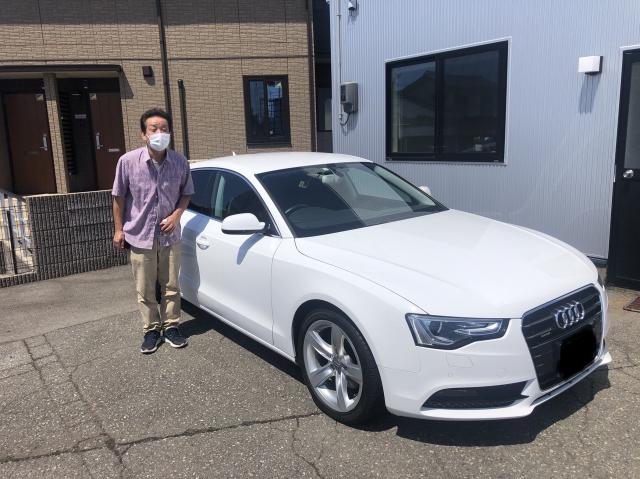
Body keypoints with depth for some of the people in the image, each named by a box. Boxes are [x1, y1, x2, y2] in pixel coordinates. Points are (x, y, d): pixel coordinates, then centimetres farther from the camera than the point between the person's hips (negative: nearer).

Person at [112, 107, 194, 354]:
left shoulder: (180, 162, -8)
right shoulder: (128, 161, -12)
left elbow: (186, 193, 6)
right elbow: (119, 197, -2)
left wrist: (176, 215, -10)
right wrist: (118, 229, 0)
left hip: (170, 236, 1)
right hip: (140, 237, -1)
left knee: (171, 286, 12)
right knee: (145, 290, 10)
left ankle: (171, 326, 30)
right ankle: (152, 330, 28)